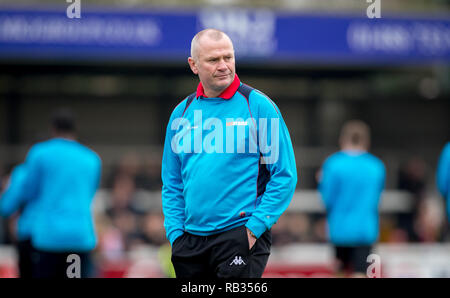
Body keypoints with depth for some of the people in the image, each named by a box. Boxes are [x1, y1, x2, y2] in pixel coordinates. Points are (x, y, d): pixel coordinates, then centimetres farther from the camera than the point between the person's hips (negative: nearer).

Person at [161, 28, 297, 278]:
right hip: (191, 239, 5)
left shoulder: (258, 105, -2)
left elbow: (285, 176, -4)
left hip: (241, 236, -5)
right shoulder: (182, 113, 11)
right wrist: (176, 234, 4)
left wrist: (255, 226, -11)